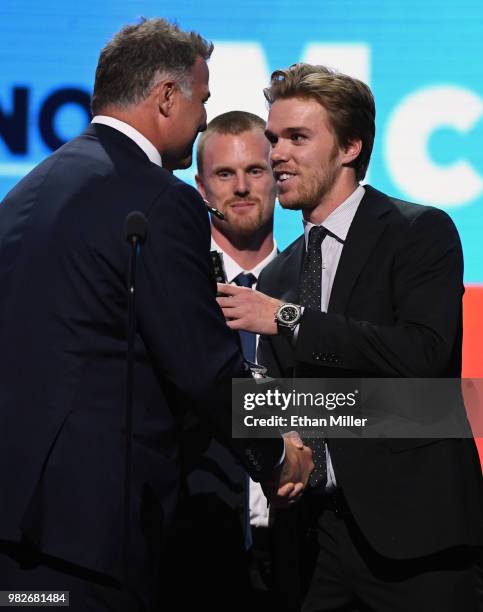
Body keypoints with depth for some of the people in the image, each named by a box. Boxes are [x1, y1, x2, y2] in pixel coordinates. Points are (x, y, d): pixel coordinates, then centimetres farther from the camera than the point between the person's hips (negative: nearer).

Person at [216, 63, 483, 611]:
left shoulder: (421, 232, -2)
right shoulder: (278, 275, 16)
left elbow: (422, 354, -18)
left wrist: (287, 318, -16)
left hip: (409, 525, -5)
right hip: (312, 530, 5)